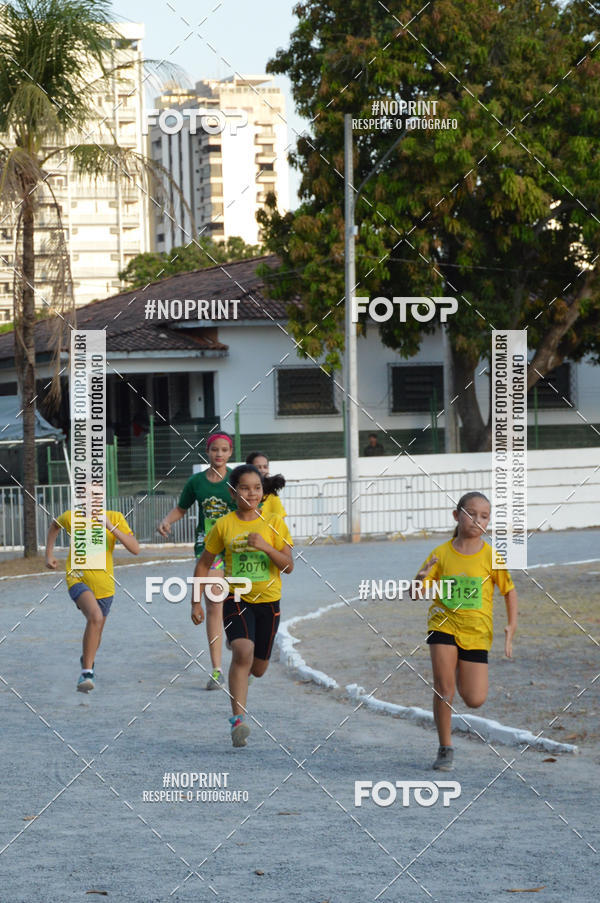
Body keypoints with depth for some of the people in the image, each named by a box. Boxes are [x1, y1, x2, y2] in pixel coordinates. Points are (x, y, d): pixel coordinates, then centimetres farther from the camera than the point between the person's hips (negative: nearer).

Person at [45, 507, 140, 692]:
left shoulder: (115, 518, -10)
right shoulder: (71, 517, -9)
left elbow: (135, 549, -19)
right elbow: (55, 525, 16)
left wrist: (111, 528, -28)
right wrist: (49, 554, 13)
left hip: (103, 584, 3)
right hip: (77, 578, -3)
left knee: (96, 634, 18)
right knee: (95, 616, -31)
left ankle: (87, 661, 52)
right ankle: (87, 671, -25)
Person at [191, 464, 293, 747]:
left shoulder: (274, 523, -2)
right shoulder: (224, 525, -2)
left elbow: (288, 566, -7)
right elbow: (204, 564, 8)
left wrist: (266, 546, -23)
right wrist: (196, 602, 5)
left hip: (267, 601, 2)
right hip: (236, 599, -2)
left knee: (258, 668, 12)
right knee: (243, 652, -27)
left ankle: (239, 676, 51)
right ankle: (238, 719, -27)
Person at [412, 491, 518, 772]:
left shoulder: (491, 557, -6)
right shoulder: (442, 554, -4)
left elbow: (509, 590, 8)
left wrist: (512, 625, -1)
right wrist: (421, 578, -25)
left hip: (476, 632, 0)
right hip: (444, 623, 0)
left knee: (475, 700, -4)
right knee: (443, 686, -15)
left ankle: (463, 675, 33)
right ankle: (445, 749, 0)